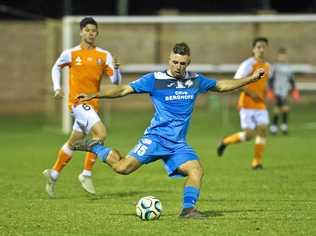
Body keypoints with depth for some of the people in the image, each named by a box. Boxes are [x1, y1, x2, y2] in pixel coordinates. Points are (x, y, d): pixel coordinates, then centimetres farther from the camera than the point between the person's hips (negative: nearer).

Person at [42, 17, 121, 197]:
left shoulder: (104, 55, 4)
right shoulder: (71, 54, -2)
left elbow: (115, 81, -1)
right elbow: (56, 68, 17)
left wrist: (116, 68, -20)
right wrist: (57, 87, 5)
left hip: (93, 104, 5)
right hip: (78, 102, -5)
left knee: (74, 142, 15)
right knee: (101, 133, -22)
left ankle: (53, 174, 33)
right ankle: (86, 174, -12)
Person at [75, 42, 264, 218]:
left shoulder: (195, 80, 9)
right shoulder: (155, 79, -4)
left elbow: (221, 85, 24)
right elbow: (124, 89, -4)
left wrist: (251, 79, 22)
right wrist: (94, 95, -13)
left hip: (178, 144, 4)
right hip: (156, 138, -4)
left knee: (196, 169, -20)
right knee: (123, 168, -16)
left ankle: (188, 209, -13)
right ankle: (96, 148, 9)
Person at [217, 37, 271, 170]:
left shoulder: (267, 66, 12)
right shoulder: (248, 64, -11)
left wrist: (264, 94, 12)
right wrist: (251, 93, -19)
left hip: (260, 105, 6)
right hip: (247, 104, -6)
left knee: (263, 129, -9)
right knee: (249, 134, -10)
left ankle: (257, 162, -3)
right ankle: (226, 142, 17)